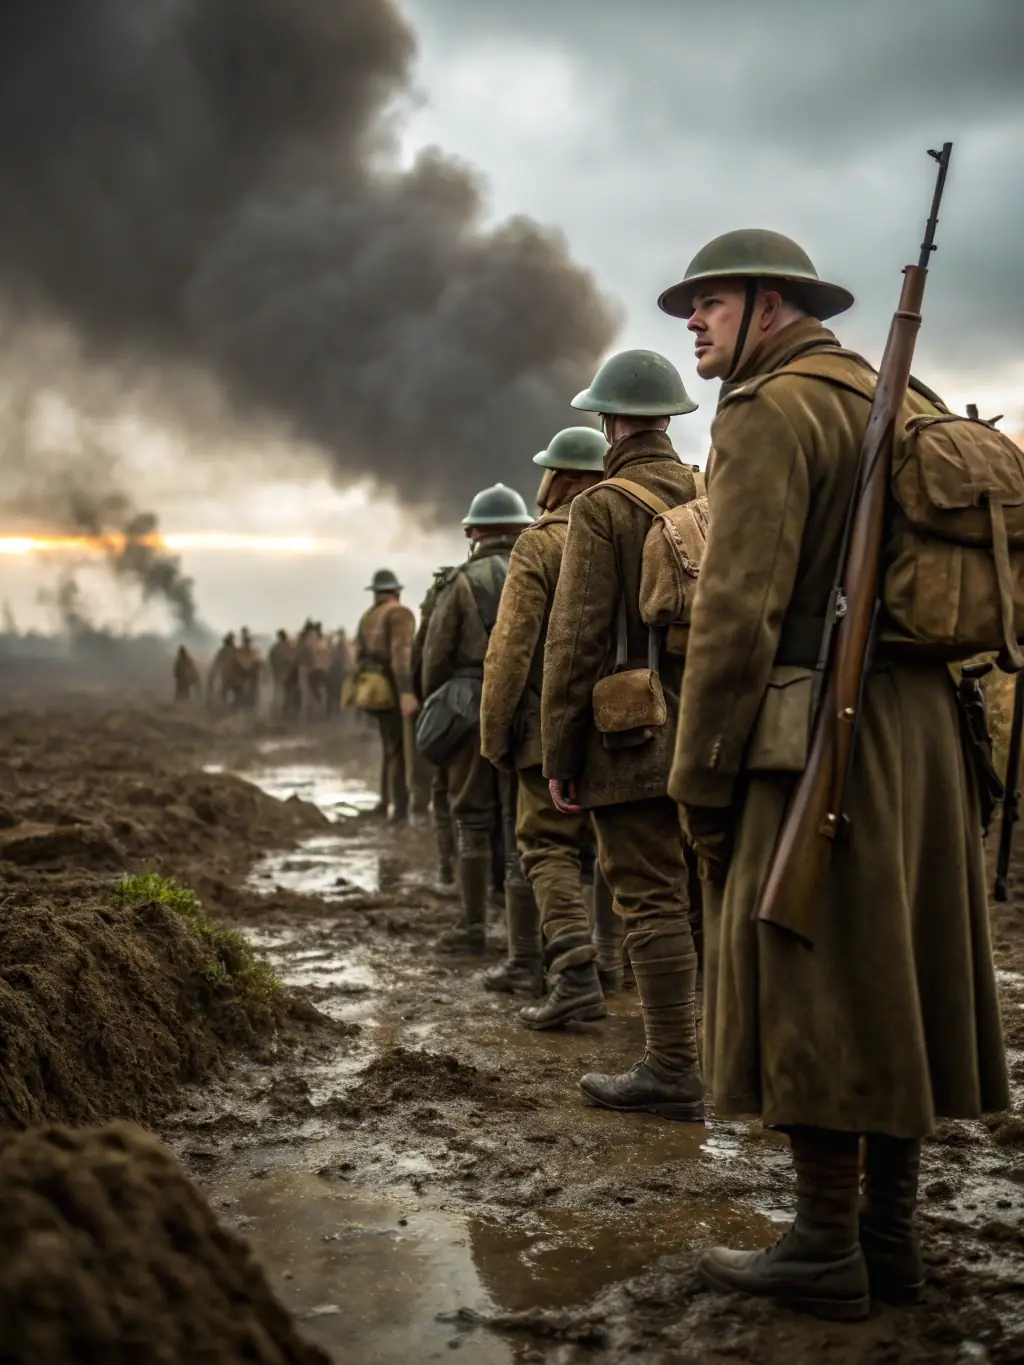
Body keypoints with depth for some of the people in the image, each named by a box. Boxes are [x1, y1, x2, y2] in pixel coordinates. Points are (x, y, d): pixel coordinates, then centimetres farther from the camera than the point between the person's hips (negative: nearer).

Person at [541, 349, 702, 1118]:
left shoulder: (604, 507, -9)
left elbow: (576, 640, -13)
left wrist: (559, 753, -7)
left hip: (634, 740, -6)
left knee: (651, 901, -2)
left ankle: (673, 1071, 2)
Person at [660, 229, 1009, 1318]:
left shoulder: (770, 409, -8)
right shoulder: (898, 401, 19)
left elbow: (738, 608, -16)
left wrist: (699, 777, -12)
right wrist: (935, 723, 19)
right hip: (926, 729, 9)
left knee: (811, 992, -2)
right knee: (892, 978, 12)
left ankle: (826, 1253, 6)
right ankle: (889, 1232, 21)